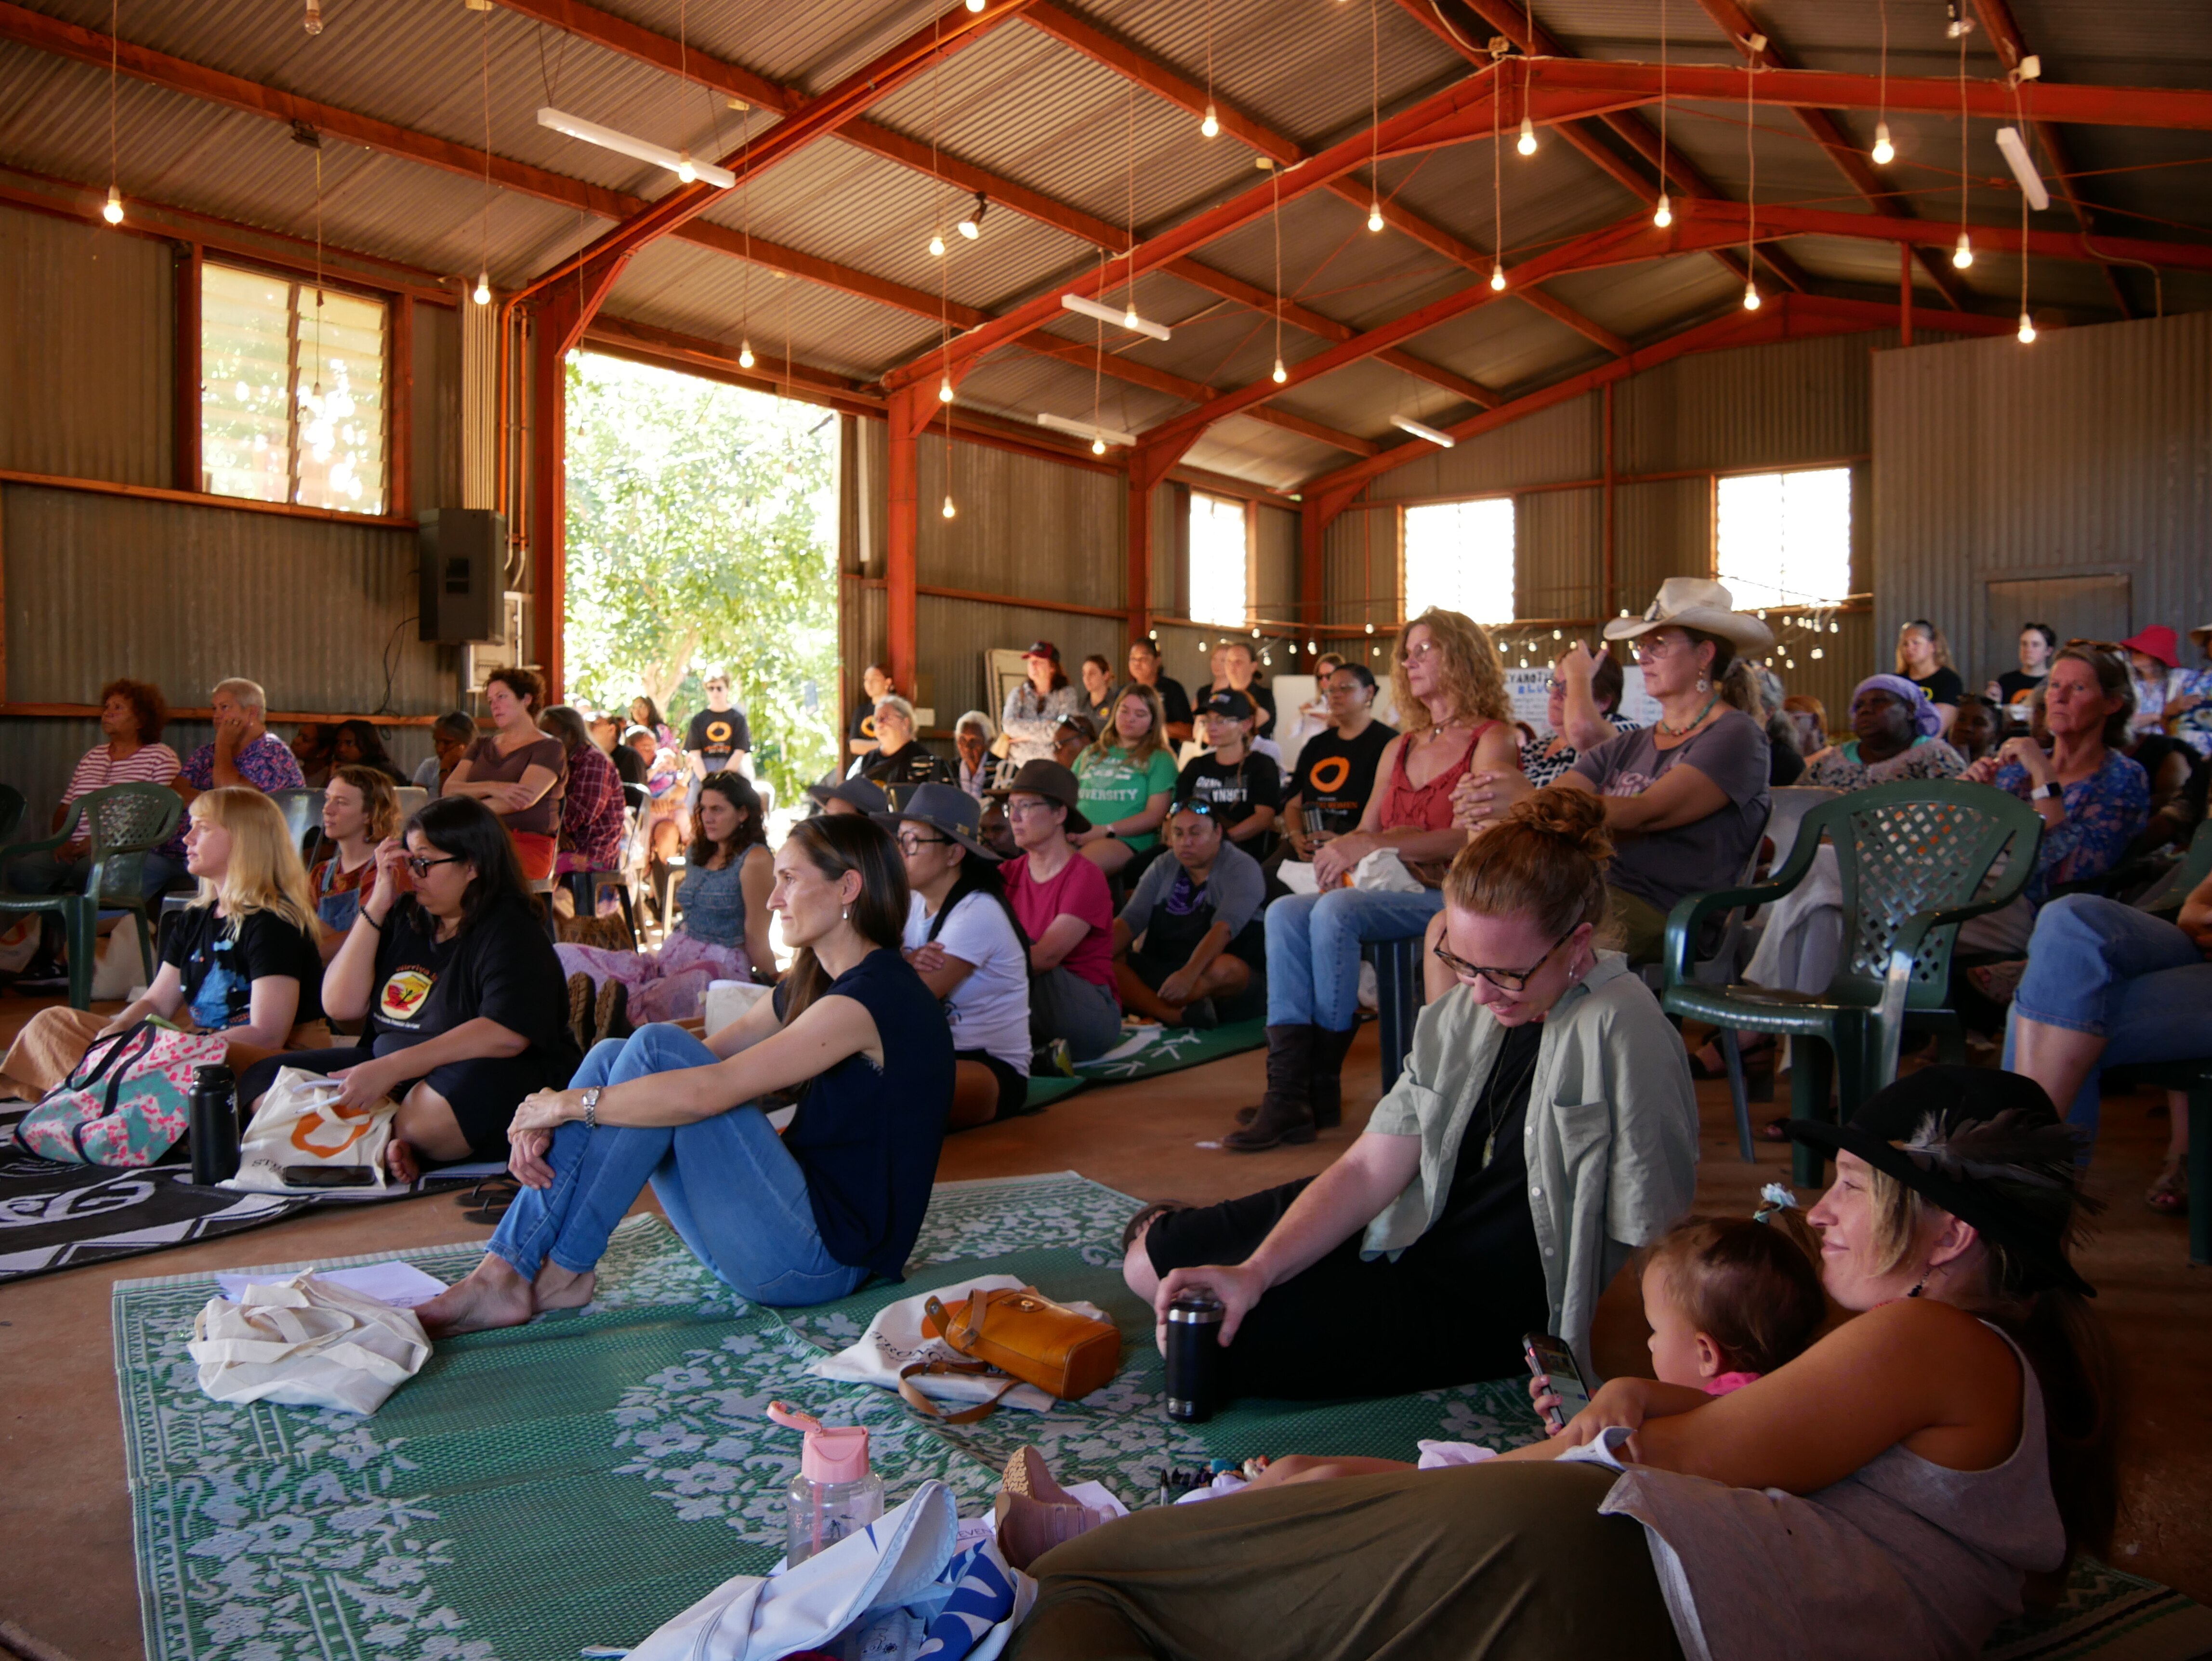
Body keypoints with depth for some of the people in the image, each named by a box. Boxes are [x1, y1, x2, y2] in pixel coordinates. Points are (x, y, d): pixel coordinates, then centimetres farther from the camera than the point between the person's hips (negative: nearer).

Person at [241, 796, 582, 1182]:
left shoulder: (511, 931, -9)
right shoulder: (404, 916, 11)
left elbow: (506, 1035, -23)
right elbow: (341, 1006, 6)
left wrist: (391, 1068, -25)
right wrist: (376, 907, -1)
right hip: (387, 1077, 8)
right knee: (261, 1079, -5)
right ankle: (388, 1146, -21)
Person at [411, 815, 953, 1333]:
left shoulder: (874, 996, -17)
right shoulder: (810, 985, 15)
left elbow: (707, 1091, -24)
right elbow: (700, 1060, 6)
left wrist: (573, 1103, -13)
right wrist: (551, 1118, -6)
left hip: (826, 1256, -9)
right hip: (795, 1233, 9)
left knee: (656, 1051, -18)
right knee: (614, 1057, 0)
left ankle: (560, 1272, -7)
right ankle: (507, 1271, -9)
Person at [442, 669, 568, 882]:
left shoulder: (549, 748, 4)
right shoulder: (482, 746, 24)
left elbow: (524, 799, -11)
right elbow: (449, 791, 8)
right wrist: (493, 788, -11)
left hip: (527, 845, -5)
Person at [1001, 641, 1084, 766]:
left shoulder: (1067, 694, 6)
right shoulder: (1018, 694, 14)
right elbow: (1009, 725, -3)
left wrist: (1027, 736, -3)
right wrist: (1047, 725, -7)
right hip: (1021, 763, 3)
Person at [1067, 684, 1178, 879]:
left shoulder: (1160, 759, 14)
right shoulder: (1091, 754, 30)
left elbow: (1155, 816, 2)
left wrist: (1106, 830, -10)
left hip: (1127, 841, -4)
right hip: (1076, 839, 4)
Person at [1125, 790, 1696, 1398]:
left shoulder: (1620, 1029, -25)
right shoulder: (1463, 1012, -3)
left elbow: (1652, 1237, -21)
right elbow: (1369, 1169, -6)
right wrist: (1254, 1270, -17)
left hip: (1482, 1321, -6)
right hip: (1409, 1242, 6)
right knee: (1153, 1258, 7)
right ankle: (1178, 1231, 40)